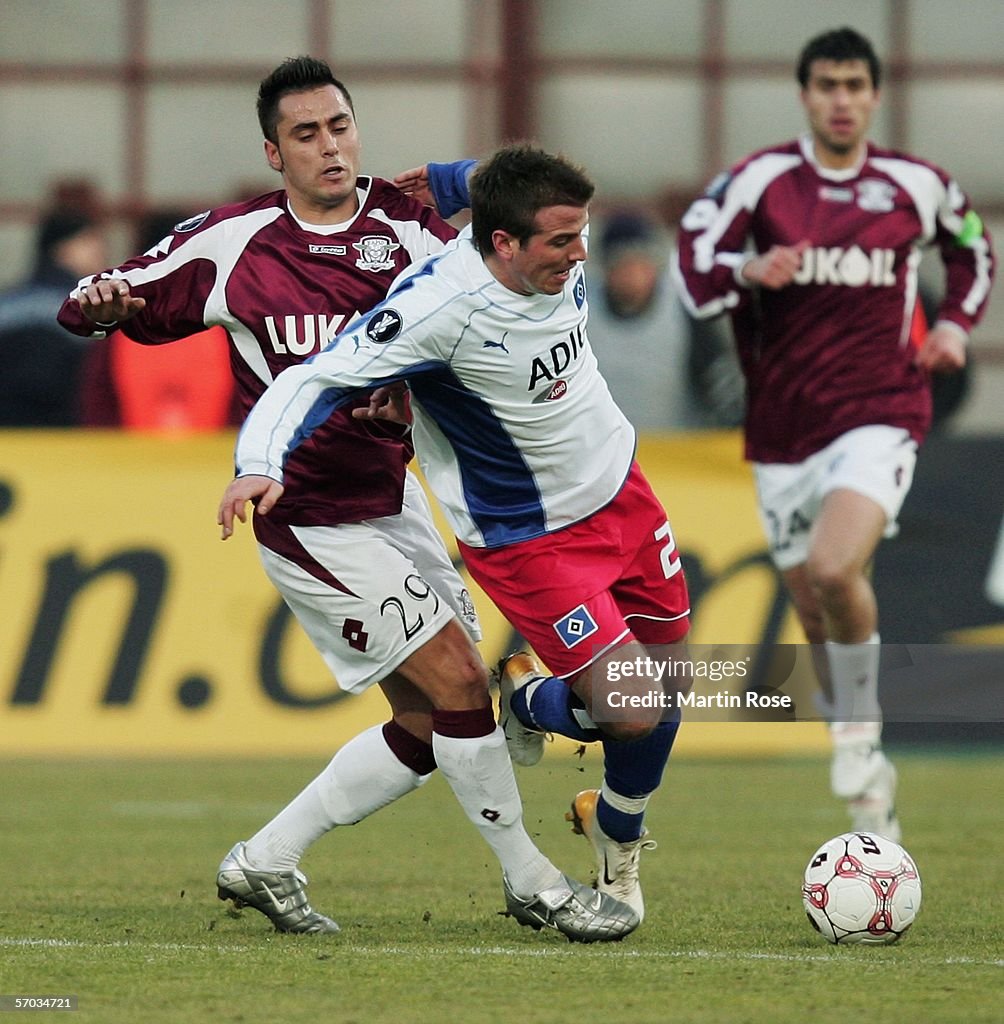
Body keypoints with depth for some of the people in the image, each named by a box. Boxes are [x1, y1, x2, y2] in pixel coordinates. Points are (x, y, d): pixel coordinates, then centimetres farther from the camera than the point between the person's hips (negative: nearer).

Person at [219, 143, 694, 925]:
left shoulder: (560, 255, -13)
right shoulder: (439, 305, -33)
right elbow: (316, 380, -34)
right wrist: (262, 464, -48)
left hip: (620, 490, 7)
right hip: (531, 539, -7)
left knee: (667, 680, 16)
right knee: (630, 712, -14)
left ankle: (618, 832, 45)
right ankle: (529, 702, 23)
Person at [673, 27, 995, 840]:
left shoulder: (917, 186, 2)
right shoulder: (761, 180, -2)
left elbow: (973, 249, 22)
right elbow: (695, 271, -6)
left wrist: (955, 323, 6)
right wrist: (747, 269, -26)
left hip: (879, 418, -2)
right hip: (783, 430, 2)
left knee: (834, 569, -29)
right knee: (817, 617, 7)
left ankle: (860, 729, -7)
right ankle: (870, 788, 25)